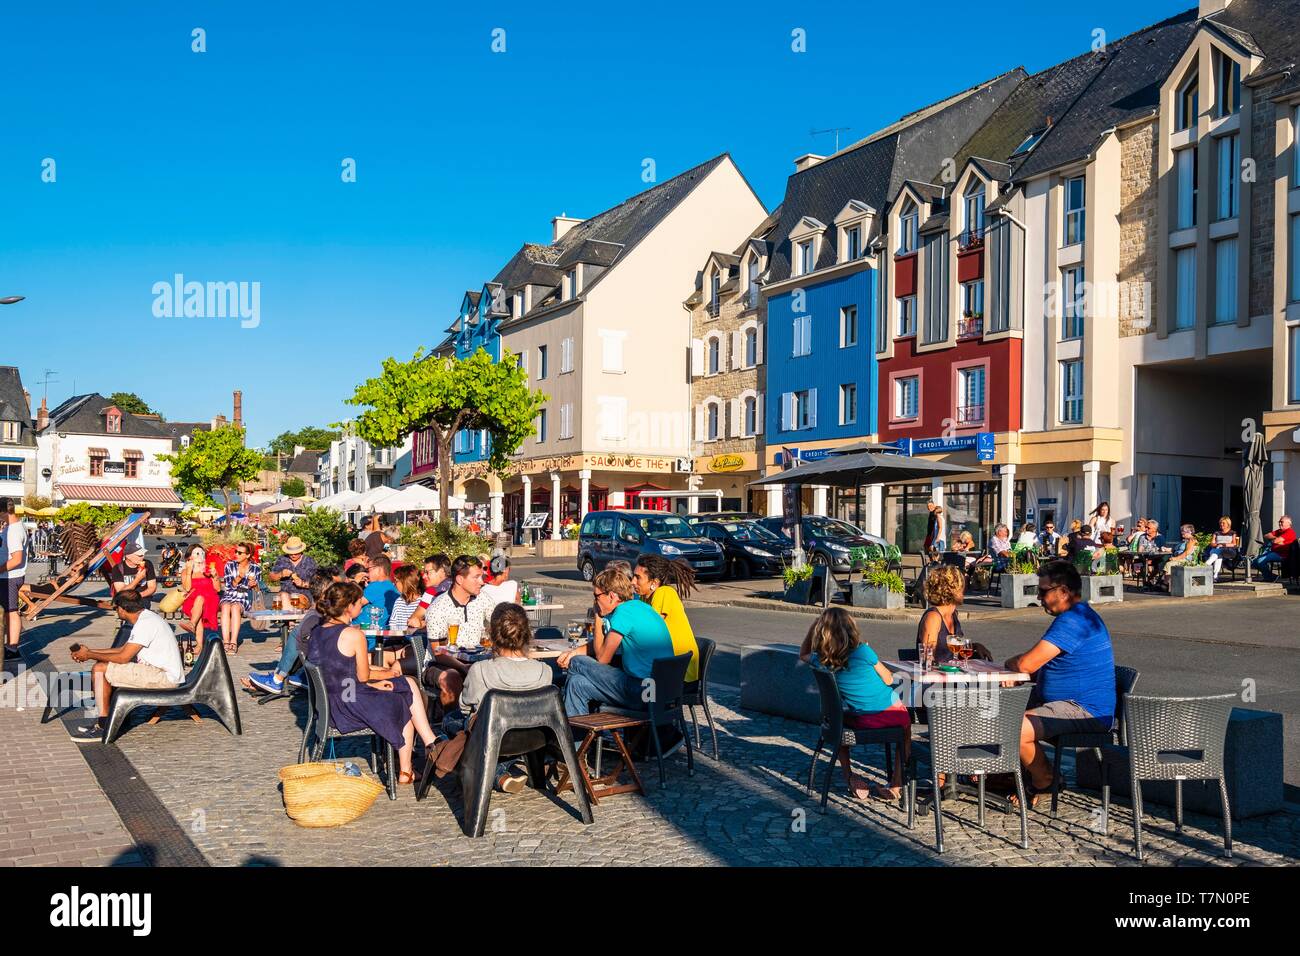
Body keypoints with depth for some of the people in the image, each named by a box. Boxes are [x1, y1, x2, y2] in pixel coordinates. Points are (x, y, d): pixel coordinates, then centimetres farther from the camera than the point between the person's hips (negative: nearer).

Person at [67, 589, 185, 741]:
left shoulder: (146, 622, -17)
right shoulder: (144, 618, 15)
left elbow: (123, 657, -18)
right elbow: (123, 649, 21)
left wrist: (90, 655, -5)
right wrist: (90, 651, 17)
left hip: (165, 677, -11)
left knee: (100, 669, -12)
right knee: (101, 667, 14)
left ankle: (103, 727, -7)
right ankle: (102, 721, 13)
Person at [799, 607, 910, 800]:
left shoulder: (822, 660, -6)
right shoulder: (862, 650, -15)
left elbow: (803, 654, 19)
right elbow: (888, 679, -5)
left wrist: (813, 626, 8)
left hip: (860, 720, 2)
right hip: (888, 714, -2)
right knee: (905, 724, 31)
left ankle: (849, 777, 30)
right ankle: (896, 785, 27)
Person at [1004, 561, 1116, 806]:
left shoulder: (1072, 621, -22)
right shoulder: (1079, 616, 15)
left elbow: (1026, 664, -26)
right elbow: (1037, 663, 20)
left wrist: (1010, 663, -3)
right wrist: (1016, 673, 0)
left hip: (1086, 712, -12)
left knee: (1013, 730, -26)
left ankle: (1045, 783, 0)